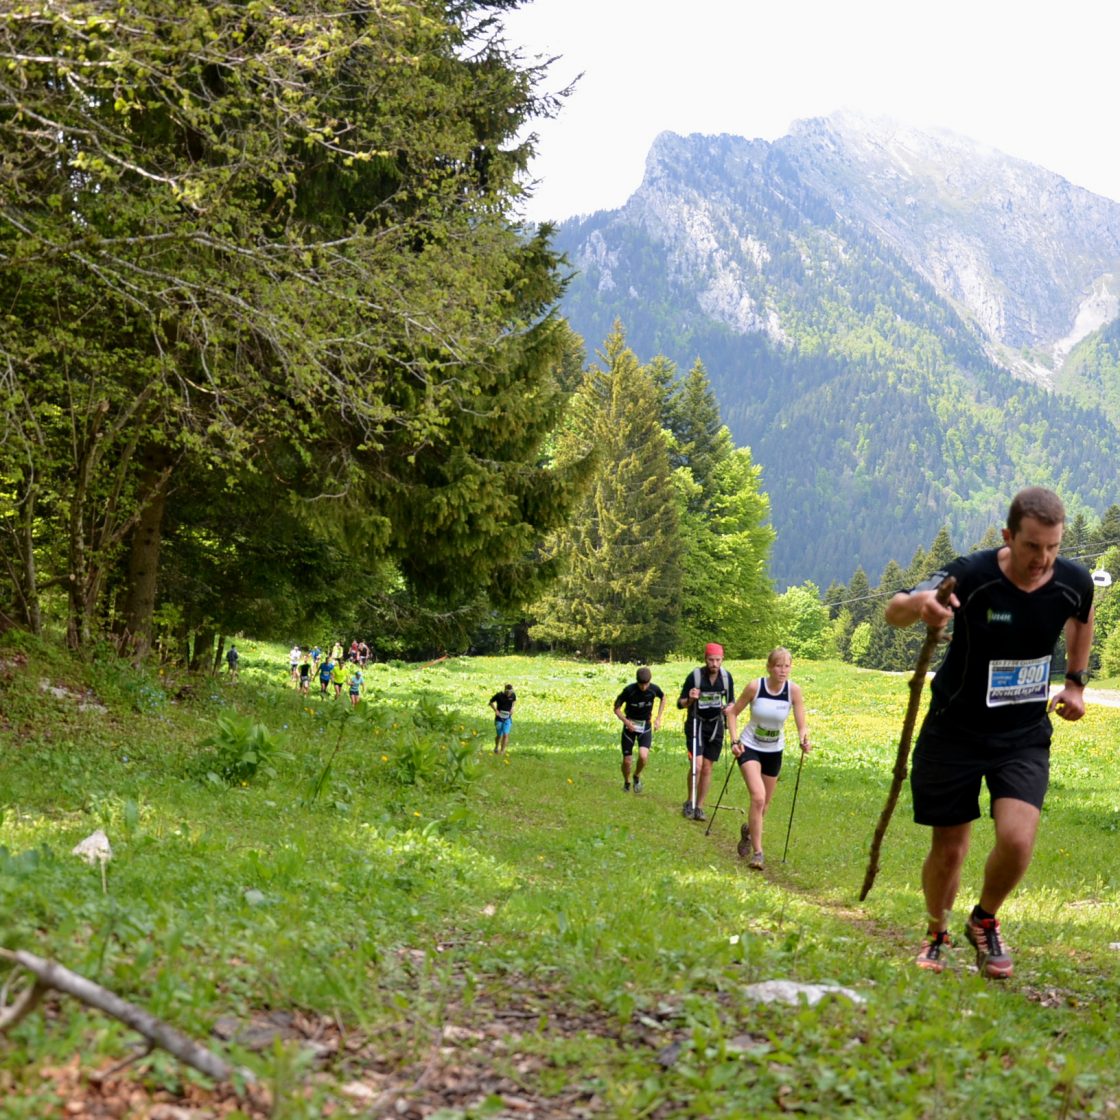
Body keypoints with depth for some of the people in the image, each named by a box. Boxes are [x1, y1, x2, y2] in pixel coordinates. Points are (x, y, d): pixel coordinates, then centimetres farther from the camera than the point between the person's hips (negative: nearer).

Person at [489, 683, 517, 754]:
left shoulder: (513, 695, -8)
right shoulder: (499, 695, -16)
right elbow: (491, 702, -1)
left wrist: (512, 708, 1)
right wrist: (496, 710, -14)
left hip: (507, 718, 1)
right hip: (499, 718, -1)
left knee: (505, 735, -12)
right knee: (499, 735, 6)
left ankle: (502, 750, -3)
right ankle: (496, 747, 35)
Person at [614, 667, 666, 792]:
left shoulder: (654, 689, -14)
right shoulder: (629, 690, -20)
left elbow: (663, 698, 10)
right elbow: (617, 708, -9)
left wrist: (658, 718, 4)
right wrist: (626, 722, -24)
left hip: (645, 727, 1)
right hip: (630, 726, -1)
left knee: (643, 756, -22)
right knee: (626, 761, 0)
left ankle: (637, 776, 9)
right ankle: (626, 783, 31)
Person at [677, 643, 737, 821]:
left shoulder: (726, 677, -4)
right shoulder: (695, 676, -15)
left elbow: (731, 701, 10)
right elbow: (680, 703, -7)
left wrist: (730, 707, -12)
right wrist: (690, 699, -28)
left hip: (715, 725, 3)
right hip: (696, 724, -3)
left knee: (707, 768, 6)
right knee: (696, 765, -15)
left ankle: (699, 807, 16)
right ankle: (689, 803, 4)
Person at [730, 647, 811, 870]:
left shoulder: (794, 690, -15)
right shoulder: (755, 687, -18)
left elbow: (802, 725, -16)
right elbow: (733, 713, -5)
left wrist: (803, 739, -36)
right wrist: (734, 741, -14)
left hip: (774, 751, 3)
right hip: (749, 748, -3)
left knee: (764, 803, 14)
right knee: (758, 797, -21)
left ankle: (748, 830, 47)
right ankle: (757, 853, -14)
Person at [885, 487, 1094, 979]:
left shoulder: (1074, 582, -10)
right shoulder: (972, 576, -22)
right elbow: (893, 612, -33)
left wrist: (1075, 681, 11)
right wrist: (918, 604, -56)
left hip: (1025, 736, 2)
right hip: (955, 733, -2)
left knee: (1017, 841, -17)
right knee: (948, 850, 7)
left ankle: (984, 921, 14)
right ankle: (936, 934, 36)